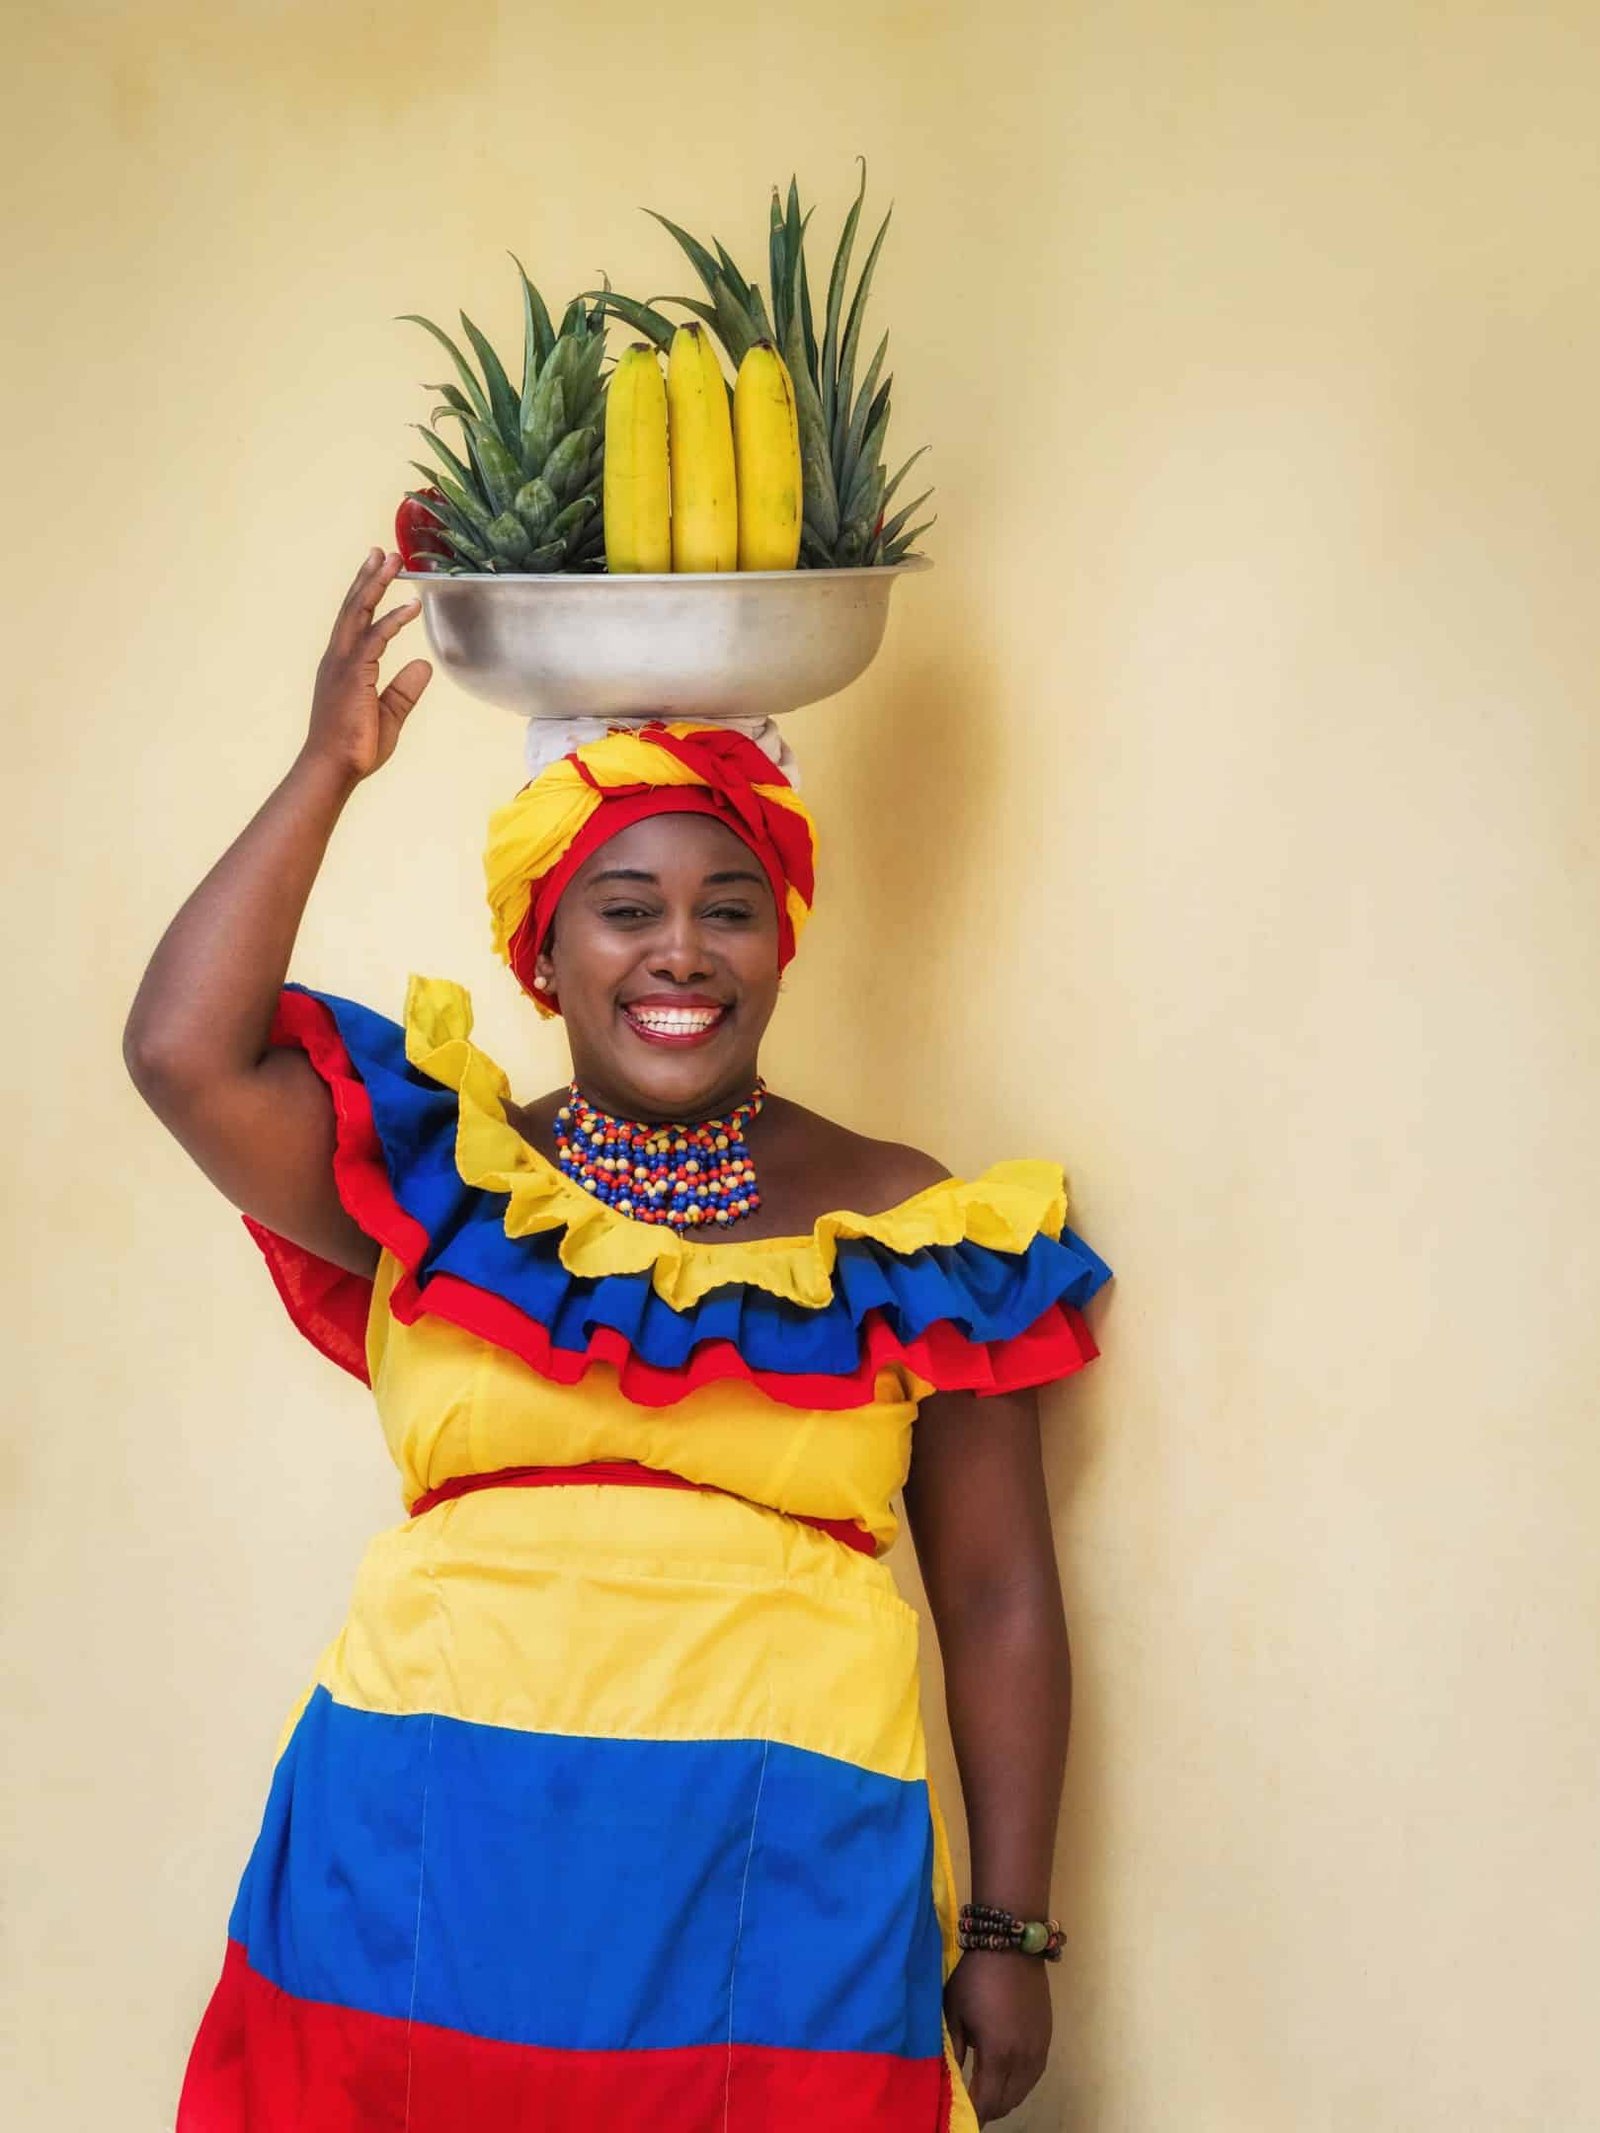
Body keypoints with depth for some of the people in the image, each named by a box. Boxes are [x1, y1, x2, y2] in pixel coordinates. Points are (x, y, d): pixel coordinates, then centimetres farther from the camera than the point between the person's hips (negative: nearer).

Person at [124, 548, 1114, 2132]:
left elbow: (998, 1600, 7)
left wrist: (1007, 1935, 4)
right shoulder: (440, 1184, 9)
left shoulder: (904, 1230, 6)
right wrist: (326, 772, -2)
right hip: (428, 1874, 1)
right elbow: (183, 1054, -7)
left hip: (776, 1880, -1)